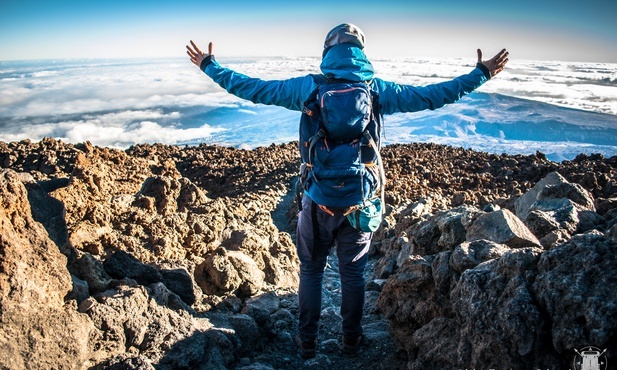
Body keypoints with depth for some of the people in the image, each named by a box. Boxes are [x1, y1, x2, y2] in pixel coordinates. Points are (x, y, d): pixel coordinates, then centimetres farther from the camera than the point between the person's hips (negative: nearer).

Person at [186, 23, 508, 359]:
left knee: (311, 271, 17)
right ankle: (351, 340, 34)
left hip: (318, 199, -1)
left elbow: (252, 88, 0)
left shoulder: (307, 87, -6)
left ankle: (307, 342, 29)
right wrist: (481, 74, 15)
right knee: (353, 273, 18)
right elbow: (432, 96, 2)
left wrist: (209, 66, 14)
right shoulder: (377, 89, -4)